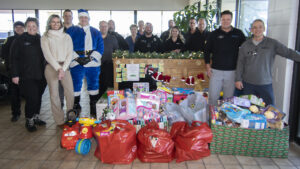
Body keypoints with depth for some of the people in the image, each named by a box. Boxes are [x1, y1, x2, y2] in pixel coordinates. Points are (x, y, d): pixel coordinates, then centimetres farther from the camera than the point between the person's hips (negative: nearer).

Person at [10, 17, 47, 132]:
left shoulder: (41, 40, 10)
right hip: (26, 76, -4)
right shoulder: (19, 40, -1)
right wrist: (15, 74, -9)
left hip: (40, 75, 4)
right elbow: (14, 59, -3)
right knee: (31, 98, -8)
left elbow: (45, 56, 16)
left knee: (38, 97, 11)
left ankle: (35, 117, 29)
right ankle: (29, 121, 10)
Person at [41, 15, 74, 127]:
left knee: (70, 92, -5)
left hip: (65, 67, 2)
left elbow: (70, 54, 4)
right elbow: (48, 55, -4)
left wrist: (63, 69, -7)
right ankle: (59, 121, 8)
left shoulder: (66, 37, 11)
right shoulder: (45, 38, 5)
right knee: (54, 94, -1)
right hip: (51, 67, -2)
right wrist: (58, 68, -12)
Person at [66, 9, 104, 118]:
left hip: (92, 63, 2)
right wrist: (76, 57, -11)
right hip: (77, 63, -1)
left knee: (93, 85, 4)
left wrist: (91, 57, -8)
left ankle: (93, 111, 13)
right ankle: (76, 108, 12)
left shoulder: (96, 32, 16)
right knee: (76, 85, -1)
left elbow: (100, 47, 7)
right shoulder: (71, 30, 10)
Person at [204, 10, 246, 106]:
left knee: (229, 98, 8)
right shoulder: (214, 34, 5)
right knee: (213, 97, 2)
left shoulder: (238, 33, 5)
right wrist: (208, 66, 0)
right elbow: (207, 50, 9)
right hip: (216, 71, 0)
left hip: (232, 71, 0)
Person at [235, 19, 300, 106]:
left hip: (266, 84, -1)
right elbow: (240, 63, 5)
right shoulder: (245, 45, 5)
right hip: (248, 84, 1)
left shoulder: (272, 43, 1)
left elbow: (288, 52, -2)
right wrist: (238, 79, 1)